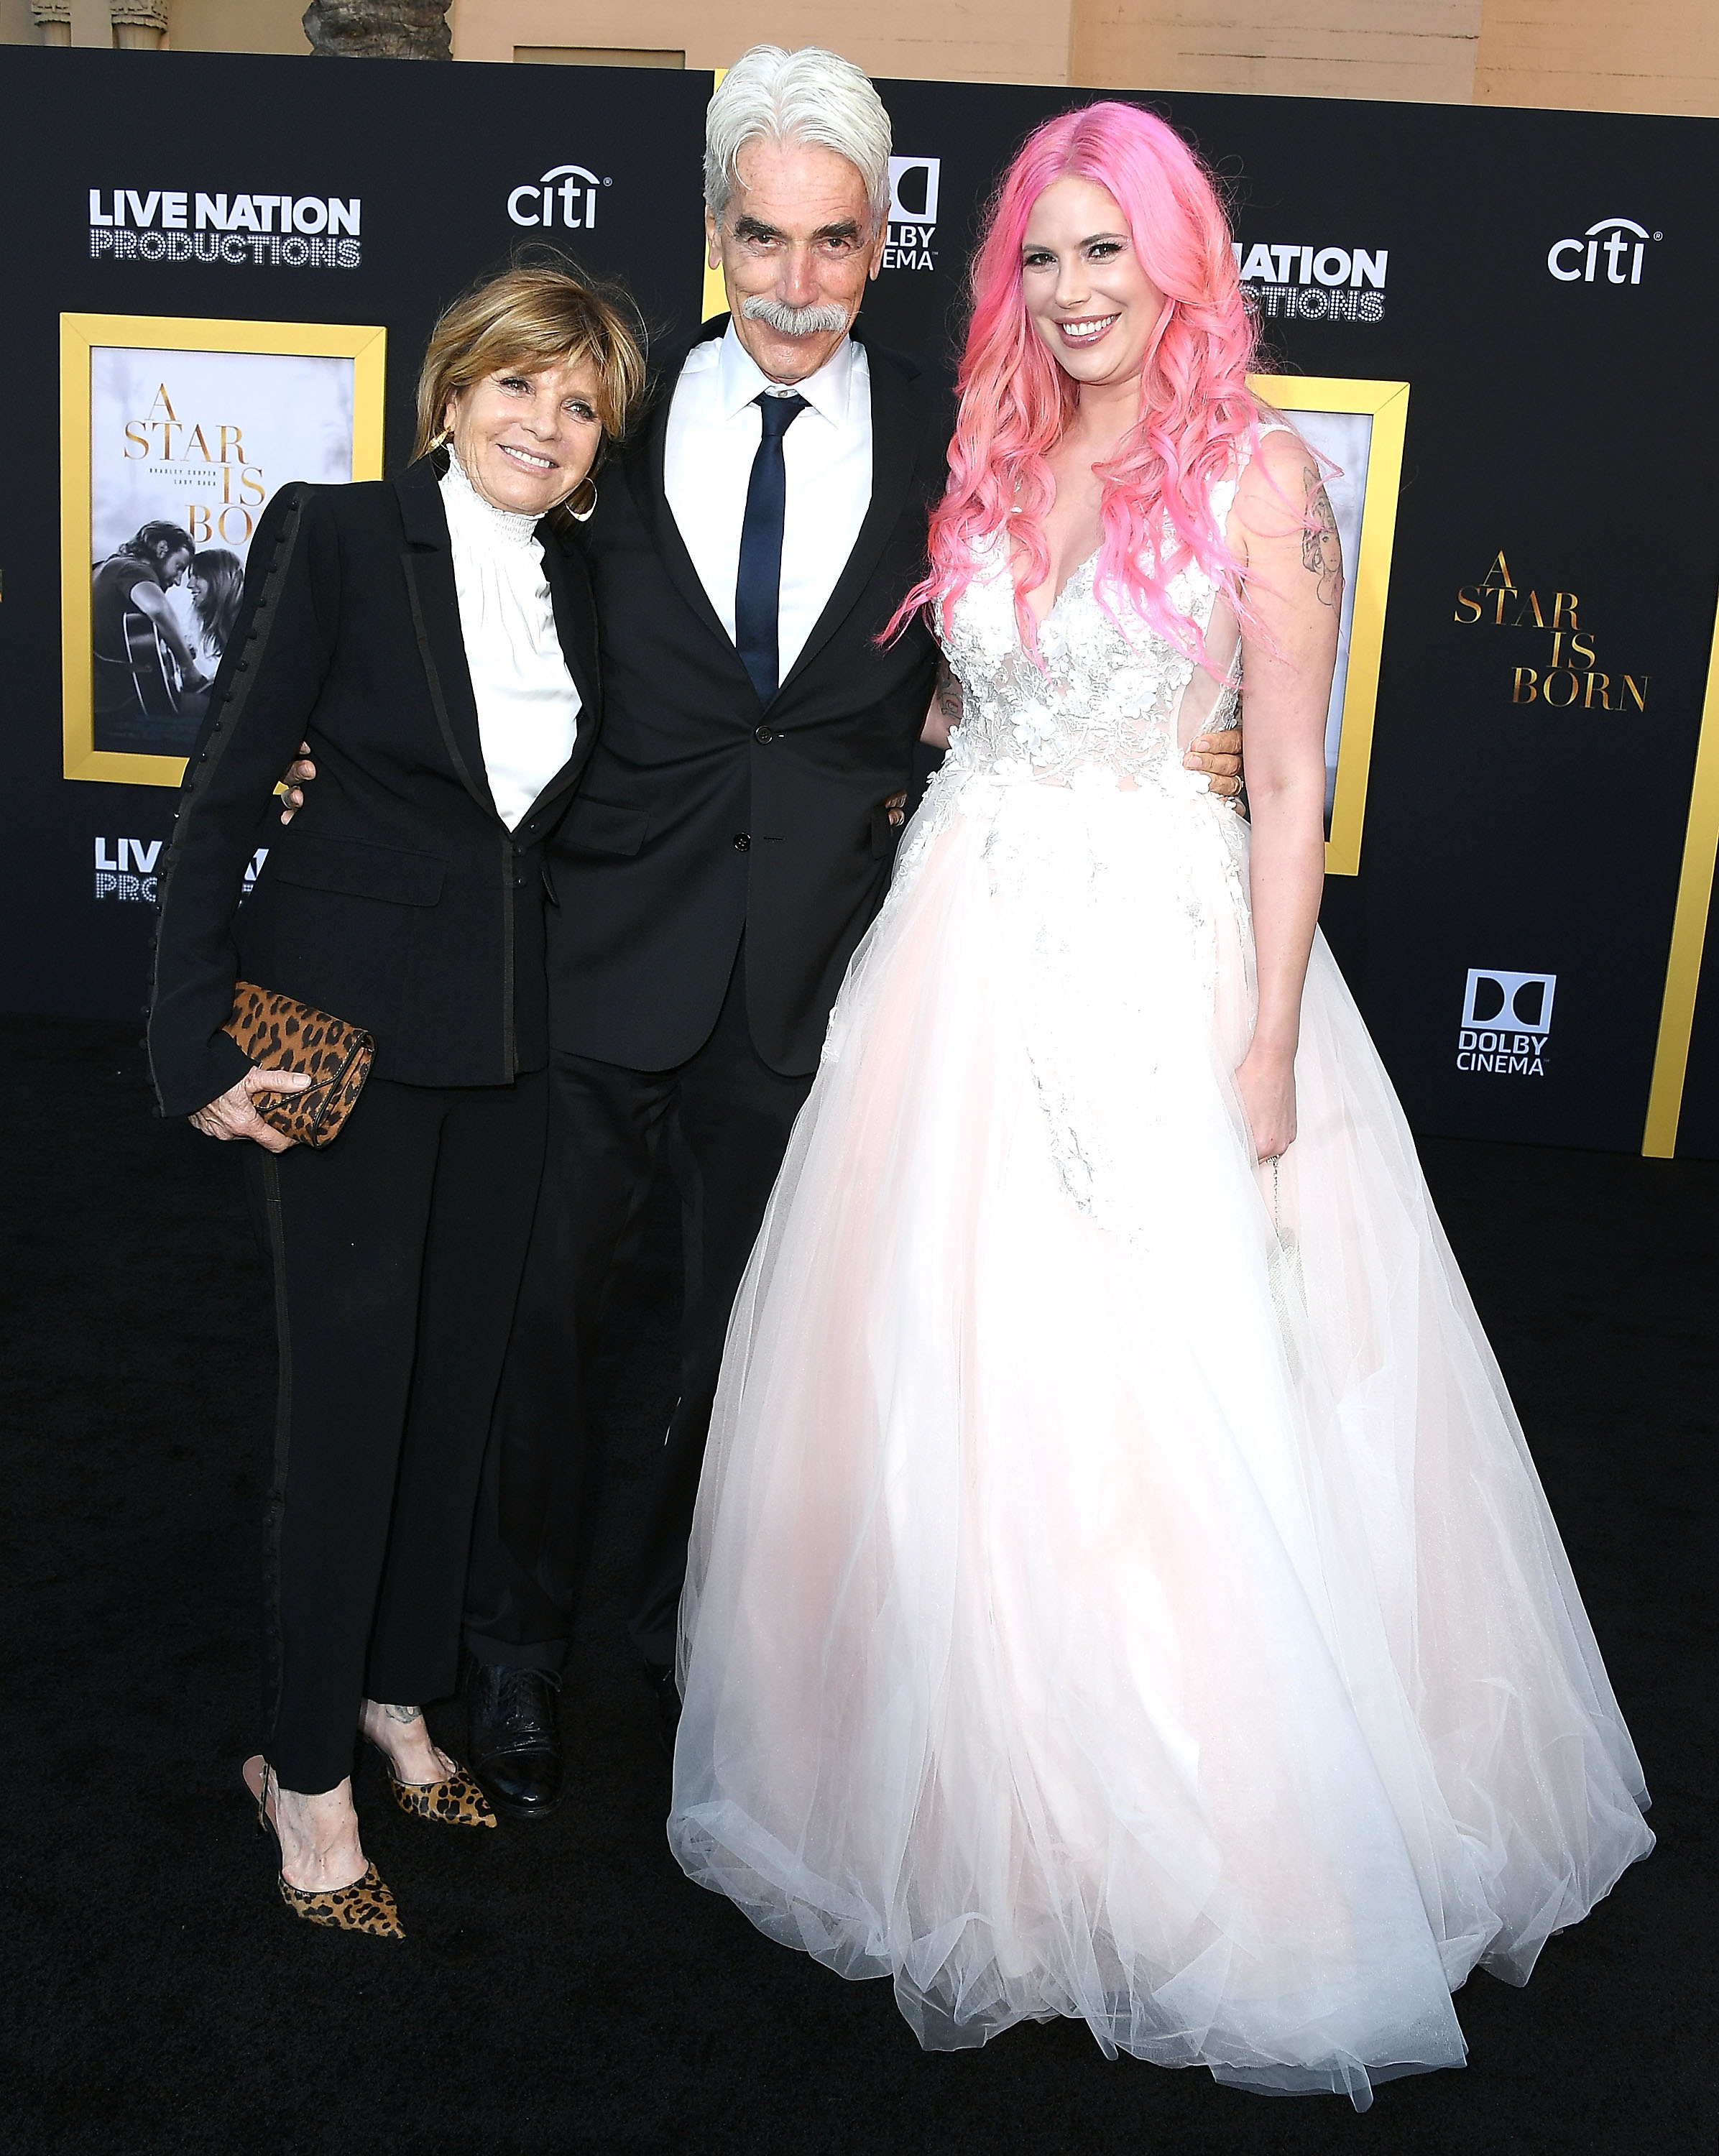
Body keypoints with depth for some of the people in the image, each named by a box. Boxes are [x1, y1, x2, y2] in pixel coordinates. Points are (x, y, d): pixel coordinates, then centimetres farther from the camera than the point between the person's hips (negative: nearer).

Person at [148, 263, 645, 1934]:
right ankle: (307, 1770, 19)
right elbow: (223, 792, -10)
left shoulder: (575, 586, 8)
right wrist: (201, 1037, -15)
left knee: (460, 1369, 14)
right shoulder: (338, 537, -8)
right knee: (348, 1383, 1)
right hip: (342, 1024, -5)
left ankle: (399, 1688, 35)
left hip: (504, 1039, 6)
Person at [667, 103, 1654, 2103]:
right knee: (954, 1378, 9)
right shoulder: (986, 461, 10)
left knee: (1178, 1391, 0)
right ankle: (990, 1803, 32)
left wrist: (1268, 1047, -12)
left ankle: (1210, 1838, 22)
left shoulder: (1258, 473, -4)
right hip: (966, 948, 5)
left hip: (1164, 950, -4)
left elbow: (1292, 782, -7)